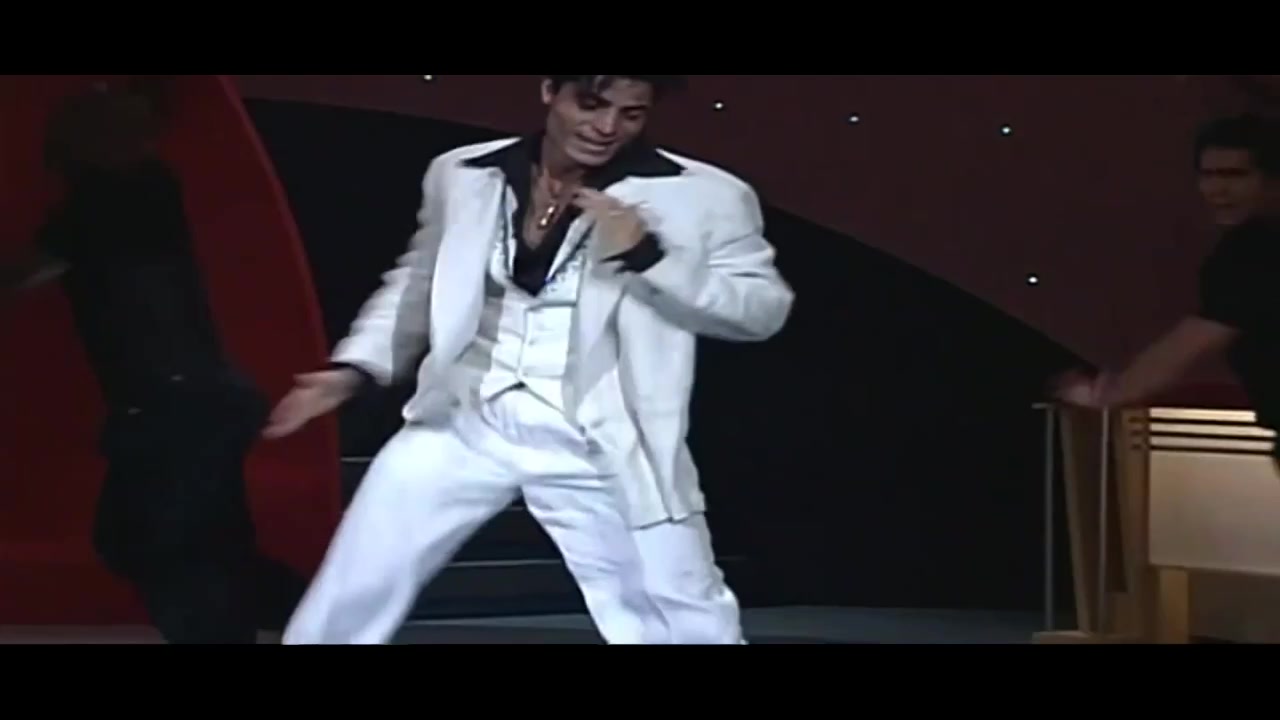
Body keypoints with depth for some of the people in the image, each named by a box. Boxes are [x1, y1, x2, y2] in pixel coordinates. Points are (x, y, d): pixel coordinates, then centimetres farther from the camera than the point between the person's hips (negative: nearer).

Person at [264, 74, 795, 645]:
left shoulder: (702, 195, -6)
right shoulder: (464, 175, 4)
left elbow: (764, 308, -7)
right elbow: (420, 279, 19)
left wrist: (647, 255, -19)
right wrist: (356, 365, 8)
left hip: (603, 447, -2)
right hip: (464, 425, 3)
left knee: (689, 628, 1)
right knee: (346, 602, 8)